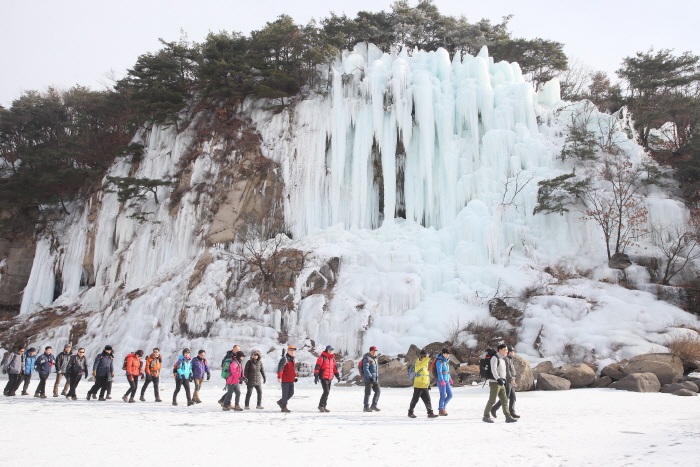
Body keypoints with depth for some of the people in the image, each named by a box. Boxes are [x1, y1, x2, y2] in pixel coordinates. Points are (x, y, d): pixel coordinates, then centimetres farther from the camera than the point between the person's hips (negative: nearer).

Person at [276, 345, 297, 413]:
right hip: (285, 380, -9)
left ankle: (281, 402, 28)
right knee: (285, 393, -2)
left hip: (291, 380, 9)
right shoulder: (284, 358, -13)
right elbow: (279, 367, -20)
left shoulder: (292, 359, 15)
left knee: (291, 393, 11)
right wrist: (279, 377, -26)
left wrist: (295, 376, 24)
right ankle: (284, 407, 9)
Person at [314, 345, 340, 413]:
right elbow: (317, 366, -13)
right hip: (323, 377, -7)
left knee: (327, 392, 10)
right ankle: (321, 406, -3)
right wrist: (316, 376, -18)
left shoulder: (332, 357, 14)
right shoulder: (322, 357, -9)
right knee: (326, 391, -14)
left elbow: (334, 367, 23)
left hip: (330, 378, 8)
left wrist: (337, 375, 19)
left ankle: (323, 406, 19)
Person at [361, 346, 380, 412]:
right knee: (368, 393, -2)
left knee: (378, 391, 5)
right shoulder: (366, 359, -11)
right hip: (368, 379, -8)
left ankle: (374, 405, 13)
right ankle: (366, 407, 7)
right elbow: (365, 369, -20)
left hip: (375, 379, 8)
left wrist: (377, 377, 23)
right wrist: (370, 377, -25)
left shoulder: (375, 359, 16)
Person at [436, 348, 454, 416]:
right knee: (443, 396, -3)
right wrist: (442, 380, -27)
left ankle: (443, 406, 22)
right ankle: (441, 410, 10)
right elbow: (439, 372, -19)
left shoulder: (446, 361, 15)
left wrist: (450, 379, 22)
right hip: (441, 381, -8)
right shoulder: (439, 361, -11)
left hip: (446, 381, 8)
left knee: (450, 395, 7)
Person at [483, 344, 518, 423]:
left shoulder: (503, 359, 18)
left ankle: (508, 417, 5)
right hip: (494, 382, -9)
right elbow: (493, 369, -23)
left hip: (501, 383, 9)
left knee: (504, 400, 4)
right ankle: (486, 416, 5)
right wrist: (498, 379, -36)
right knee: (492, 400, -4)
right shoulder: (495, 358, -10)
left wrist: (505, 381, 27)